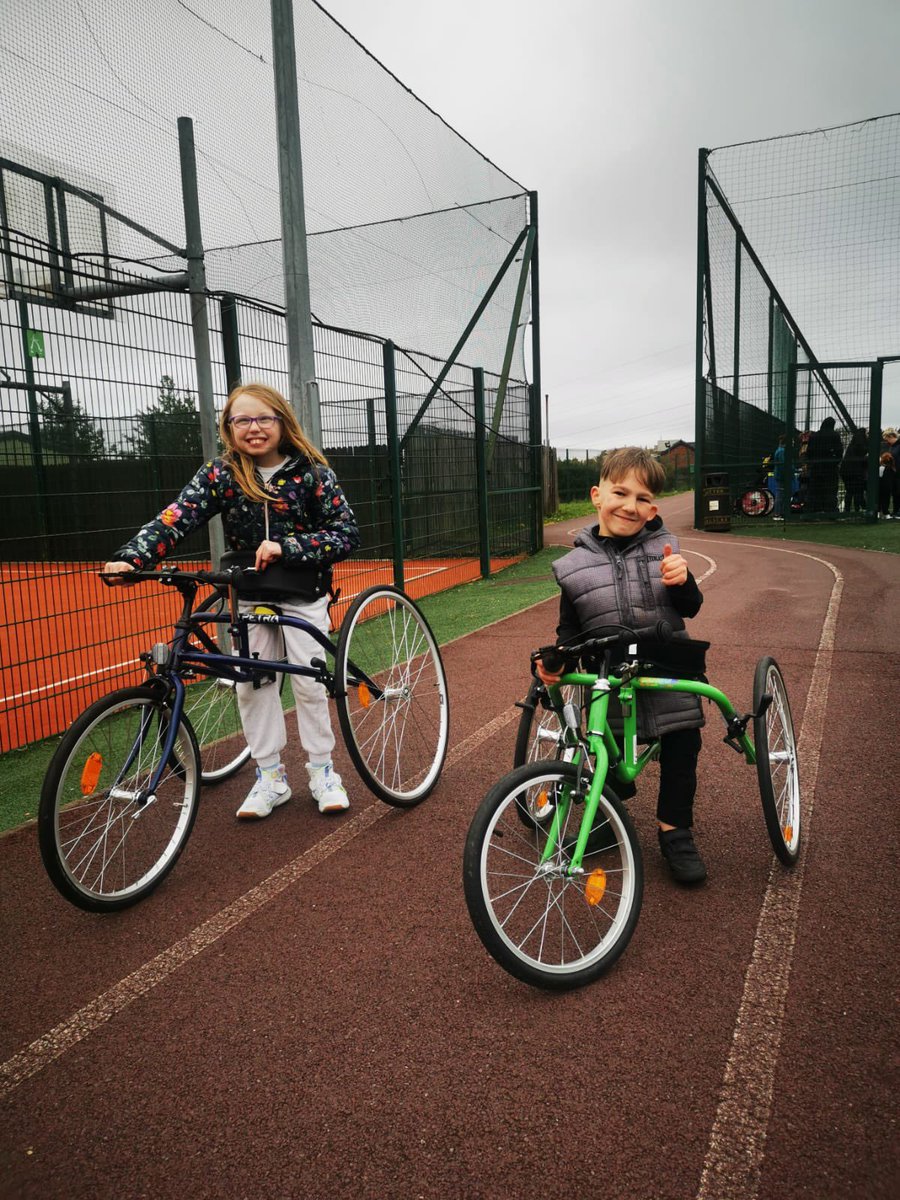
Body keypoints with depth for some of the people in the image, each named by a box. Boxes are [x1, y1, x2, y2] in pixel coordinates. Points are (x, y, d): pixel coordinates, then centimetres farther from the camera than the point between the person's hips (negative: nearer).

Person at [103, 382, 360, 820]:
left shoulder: (312, 471, -10)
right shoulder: (220, 473, -7)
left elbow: (347, 534, -12)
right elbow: (176, 519, -19)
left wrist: (286, 547, -24)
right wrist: (130, 558, -35)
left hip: (301, 594, -2)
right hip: (247, 595, 2)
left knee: (309, 683, 2)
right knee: (252, 686, 4)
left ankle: (322, 771, 20)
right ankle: (269, 777, 20)